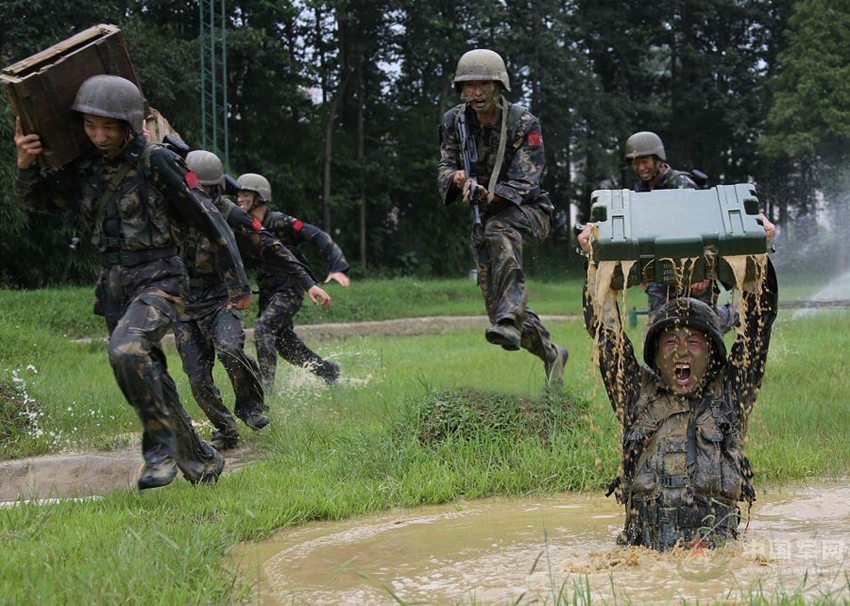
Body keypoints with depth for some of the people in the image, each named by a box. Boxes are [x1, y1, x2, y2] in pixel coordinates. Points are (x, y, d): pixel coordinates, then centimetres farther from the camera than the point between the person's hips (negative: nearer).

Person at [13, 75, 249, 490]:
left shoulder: (157, 163, -12)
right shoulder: (84, 168, 4)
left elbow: (210, 222, -8)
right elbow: (35, 198, 16)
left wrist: (238, 285, -4)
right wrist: (25, 163, -7)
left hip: (158, 280, -7)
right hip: (114, 285, 7)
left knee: (126, 350, -32)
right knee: (151, 386, 11)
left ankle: (162, 443, -16)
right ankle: (202, 463, 27)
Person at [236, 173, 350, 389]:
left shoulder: (280, 223, -13)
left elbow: (318, 237, -16)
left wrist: (337, 268, -25)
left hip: (289, 288, -8)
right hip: (268, 293, 8)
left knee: (263, 329, -24)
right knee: (285, 343, 13)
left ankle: (265, 384, -22)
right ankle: (328, 370, 32)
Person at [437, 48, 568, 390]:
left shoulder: (523, 124, -15)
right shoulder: (454, 122, -2)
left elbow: (524, 181, -21)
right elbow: (445, 169, -5)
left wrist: (492, 194, -40)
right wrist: (457, 179, -29)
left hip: (527, 210, -5)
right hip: (484, 219, 5)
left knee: (498, 231, -40)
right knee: (495, 304, 1)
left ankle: (509, 321, -50)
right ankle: (551, 354, 25)